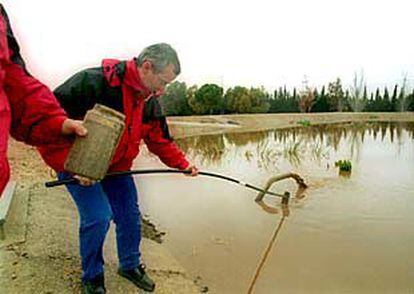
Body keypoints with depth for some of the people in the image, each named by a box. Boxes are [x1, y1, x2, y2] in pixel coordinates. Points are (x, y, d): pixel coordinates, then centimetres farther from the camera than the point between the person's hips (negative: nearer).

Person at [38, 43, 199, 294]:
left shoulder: (151, 102, -4)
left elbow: (161, 141, 4)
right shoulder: (94, 82, -28)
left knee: (130, 215, 7)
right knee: (98, 217, -14)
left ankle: (130, 265, 33)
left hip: (117, 166, 6)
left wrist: (183, 164, -8)